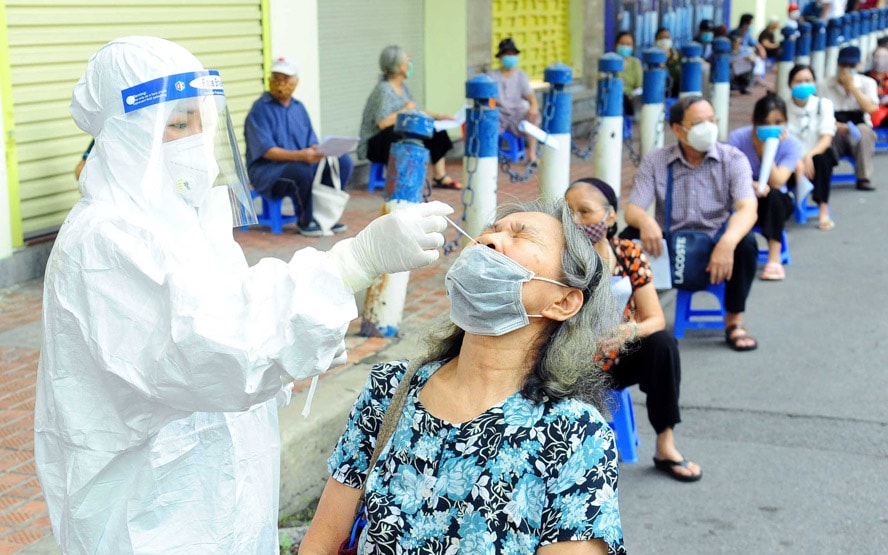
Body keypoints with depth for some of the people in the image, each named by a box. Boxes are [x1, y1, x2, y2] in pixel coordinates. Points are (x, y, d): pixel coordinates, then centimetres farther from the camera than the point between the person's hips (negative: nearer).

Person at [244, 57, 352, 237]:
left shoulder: (298, 107, 13)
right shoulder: (260, 109, -9)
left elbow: (312, 143, 11)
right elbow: (266, 151, -19)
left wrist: (316, 151, -15)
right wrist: (300, 155, -32)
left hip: (301, 162, 7)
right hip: (266, 171, -7)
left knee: (343, 161, -12)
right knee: (303, 170, -37)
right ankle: (305, 222, -14)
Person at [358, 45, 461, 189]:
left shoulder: (403, 86, 10)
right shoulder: (383, 90, -19)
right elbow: (383, 123, -30)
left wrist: (438, 117, 5)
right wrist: (405, 110, -19)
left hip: (401, 137, 9)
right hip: (375, 144, -9)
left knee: (437, 132, 3)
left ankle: (440, 177, 6)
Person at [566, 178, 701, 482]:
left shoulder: (629, 254, -7)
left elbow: (656, 320, -9)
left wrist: (630, 331, -31)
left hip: (621, 360, 3)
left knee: (663, 343, -26)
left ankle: (665, 447, -14)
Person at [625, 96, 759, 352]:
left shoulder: (733, 159, -3)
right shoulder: (655, 161, 0)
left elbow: (747, 210, -18)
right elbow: (632, 210, -8)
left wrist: (727, 242, -41)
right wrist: (645, 221, -36)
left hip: (716, 252, 0)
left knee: (745, 242, -32)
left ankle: (734, 322, -12)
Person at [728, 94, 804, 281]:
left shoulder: (792, 144, -13)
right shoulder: (738, 137, -13)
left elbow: (776, 183, -24)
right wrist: (751, 185, -38)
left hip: (777, 204, 1)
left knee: (773, 195, -35)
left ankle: (774, 259, -31)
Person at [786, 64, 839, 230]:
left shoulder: (823, 104, -1)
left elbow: (827, 138, -10)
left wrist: (809, 156, -30)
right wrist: (797, 162, -30)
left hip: (817, 155, 1)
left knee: (821, 159, -34)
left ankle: (824, 210, -25)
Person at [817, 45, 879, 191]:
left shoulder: (867, 83, 6)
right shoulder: (823, 85, 3)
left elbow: (870, 108, -12)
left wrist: (851, 86, -12)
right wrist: (837, 126, -24)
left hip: (858, 138, 1)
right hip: (835, 135, -1)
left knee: (864, 130, -35)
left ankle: (864, 178, -29)